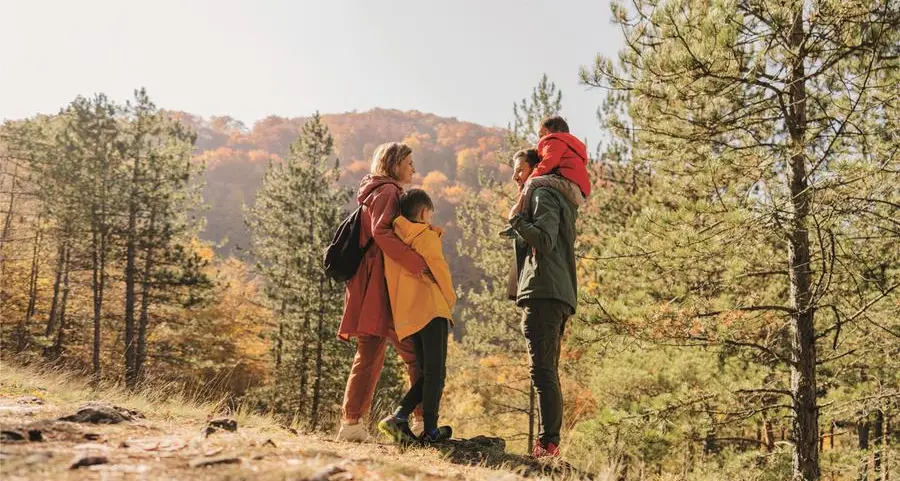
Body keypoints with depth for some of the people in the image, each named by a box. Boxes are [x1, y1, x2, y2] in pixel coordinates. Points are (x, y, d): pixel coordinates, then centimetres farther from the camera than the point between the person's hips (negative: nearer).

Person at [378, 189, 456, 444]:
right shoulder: (427, 236, -1)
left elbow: (389, 276, 19)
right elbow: (439, 270, -3)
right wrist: (450, 298, 12)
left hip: (404, 315, 7)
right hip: (431, 309, -7)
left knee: (427, 373, 13)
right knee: (436, 371, -3)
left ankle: (399, 416, -1)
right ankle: (431, 430, -4)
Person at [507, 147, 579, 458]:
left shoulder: (542, 194, -2)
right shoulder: (560, 201, 29)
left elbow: (545, 239, -18)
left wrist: (516, 220, -10)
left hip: (543, 294, -11)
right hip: (560, 296, 11)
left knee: (542, 370, -14)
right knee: (547, 372, 9)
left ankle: (548, 442, -17)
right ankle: (550, 442, 9)